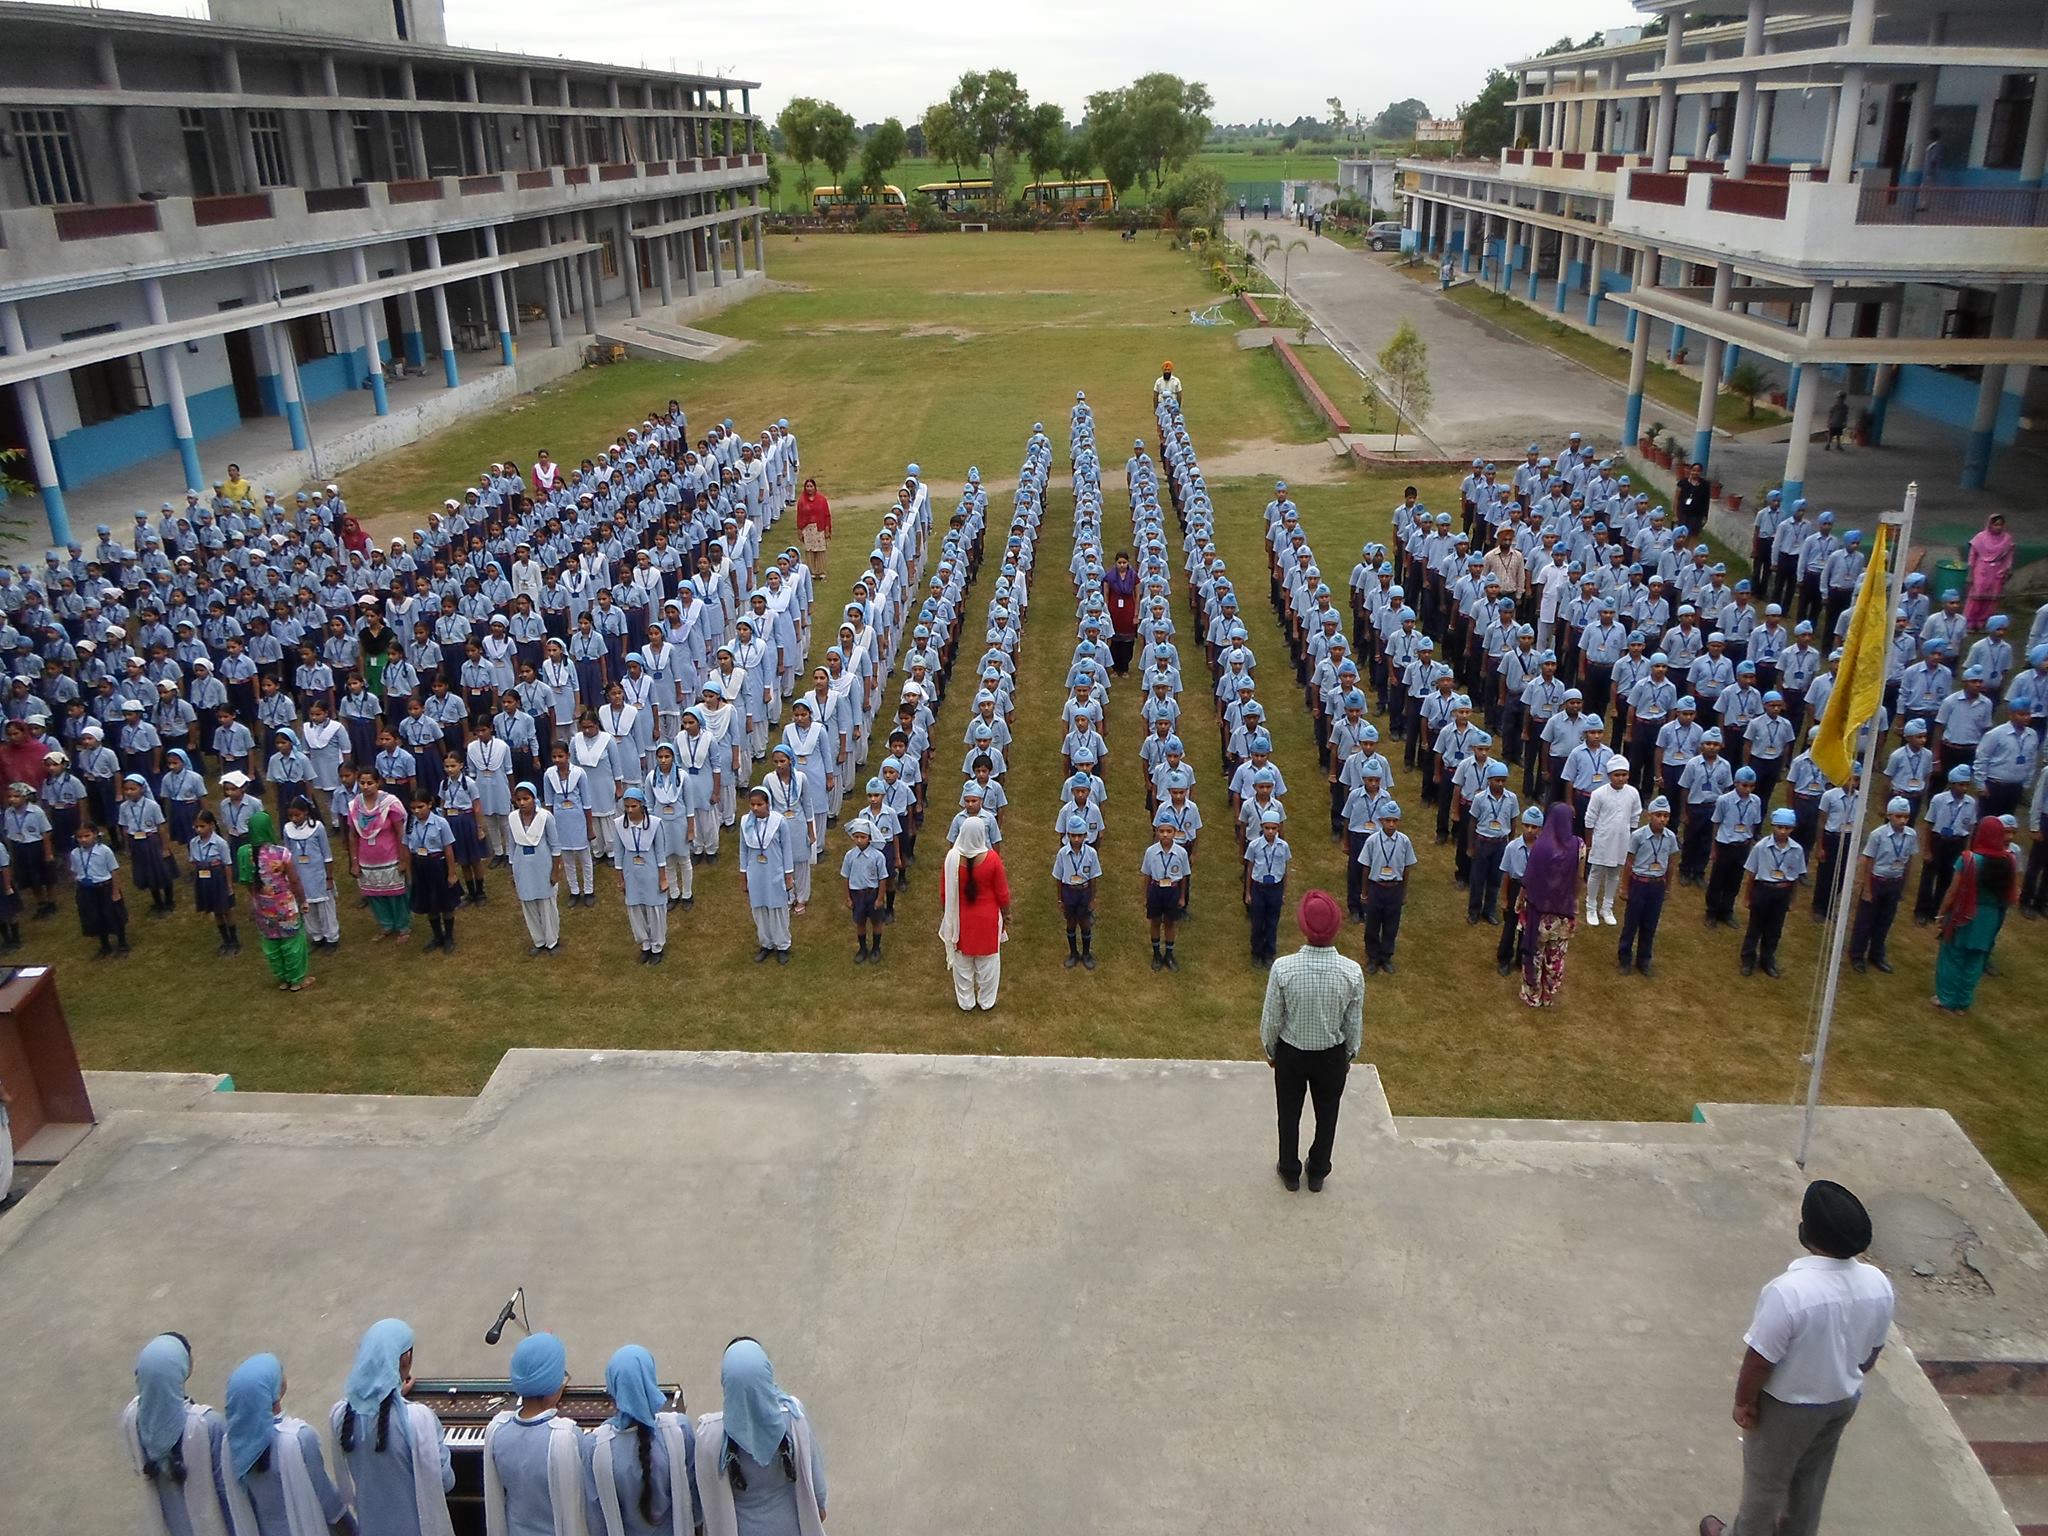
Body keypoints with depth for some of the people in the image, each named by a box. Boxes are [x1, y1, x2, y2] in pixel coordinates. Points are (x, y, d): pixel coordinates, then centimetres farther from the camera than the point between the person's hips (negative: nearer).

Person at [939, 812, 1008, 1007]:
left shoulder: (952, 857, -19)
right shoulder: (991, 858, -23)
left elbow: (947, 891, -6)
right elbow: (1002, 892, -12)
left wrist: (945, 912, 11)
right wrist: (1006, 911, 7)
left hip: (961, 918, 1)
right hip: (987, 918, -1)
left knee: (962, 960, 19)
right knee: (987, 960, 18)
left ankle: (965, 1002, 33)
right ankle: (986, 1001, 33)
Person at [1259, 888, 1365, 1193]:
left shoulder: (1283, 968, -27)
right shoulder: (1352, 972, -24)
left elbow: (1271, 1019, -15)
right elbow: (1354, 1024, -10)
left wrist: (1270, 1051, 5)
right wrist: (1349, 1055, 10)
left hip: (1291, 1053, -1)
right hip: (1332, 1056, 1)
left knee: (1289, 1114, 23)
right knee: (1326, 1115, 25)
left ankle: (1290, 1172, 42)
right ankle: (1317, 1174, 44)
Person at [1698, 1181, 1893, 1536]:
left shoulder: (1789, 1291, -37)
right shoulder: (1879, 1284, -17)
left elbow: (1760, 1360, -25)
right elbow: (1872, 1352, 1)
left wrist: (1744, 1401, -8)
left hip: (1788, 1405, -5)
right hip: (1845, 1399, 6)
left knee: (1766, 1478, 19)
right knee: (1812, 1474, 29)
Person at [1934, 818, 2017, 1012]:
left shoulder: (1968, 859, -19)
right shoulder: (2009, 862, -8)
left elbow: (1953, 892, -14)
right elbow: (2012, 895, 0)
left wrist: (1941, 914, -2)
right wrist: (1998, 912, 16)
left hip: (1964, 917, -4)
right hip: (1991, 919, 4)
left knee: (1952, 957, 13)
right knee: (1974, 961, 16)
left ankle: (1947, 1000, 21)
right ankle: (1963, 1003, 27)